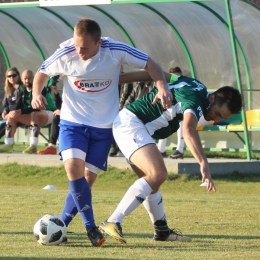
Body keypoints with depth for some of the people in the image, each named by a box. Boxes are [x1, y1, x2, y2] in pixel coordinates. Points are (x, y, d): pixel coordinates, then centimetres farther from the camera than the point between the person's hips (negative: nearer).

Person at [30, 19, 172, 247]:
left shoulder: (116, 51, -16)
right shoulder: (66, 53, -15)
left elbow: (150, 64, -8)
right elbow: (42, 73, 3)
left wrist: (162, 87, -26)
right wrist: (37, 94, -17)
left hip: (104, 127, 1)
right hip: (73, 122, -1)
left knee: (87, 178, 2)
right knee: (73, 166, -23)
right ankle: (90, 227, -15)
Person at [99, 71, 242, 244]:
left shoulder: (196, 86, 10)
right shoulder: (196, 100, -20)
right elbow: (188, 130, -42)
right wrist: (204, 163, -51)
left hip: (126, 122, 11)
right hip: (131, 123, -11)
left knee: (151, 178, 18)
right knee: (157, 174, -24)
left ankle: (163, 231, 30)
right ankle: (113, 223, -30)